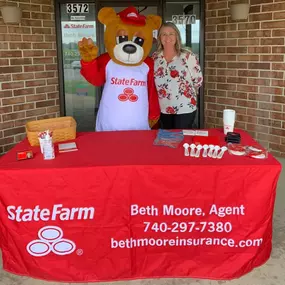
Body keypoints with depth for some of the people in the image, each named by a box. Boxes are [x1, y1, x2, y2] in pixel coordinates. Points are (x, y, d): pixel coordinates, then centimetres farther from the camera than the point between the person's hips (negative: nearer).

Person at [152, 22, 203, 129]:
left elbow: (198, 79, -2)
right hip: (163, 109, 4)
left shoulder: (188, 56, -10)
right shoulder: (155, 57, 2)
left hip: (185, 108, -4)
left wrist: (187, 92, 6)